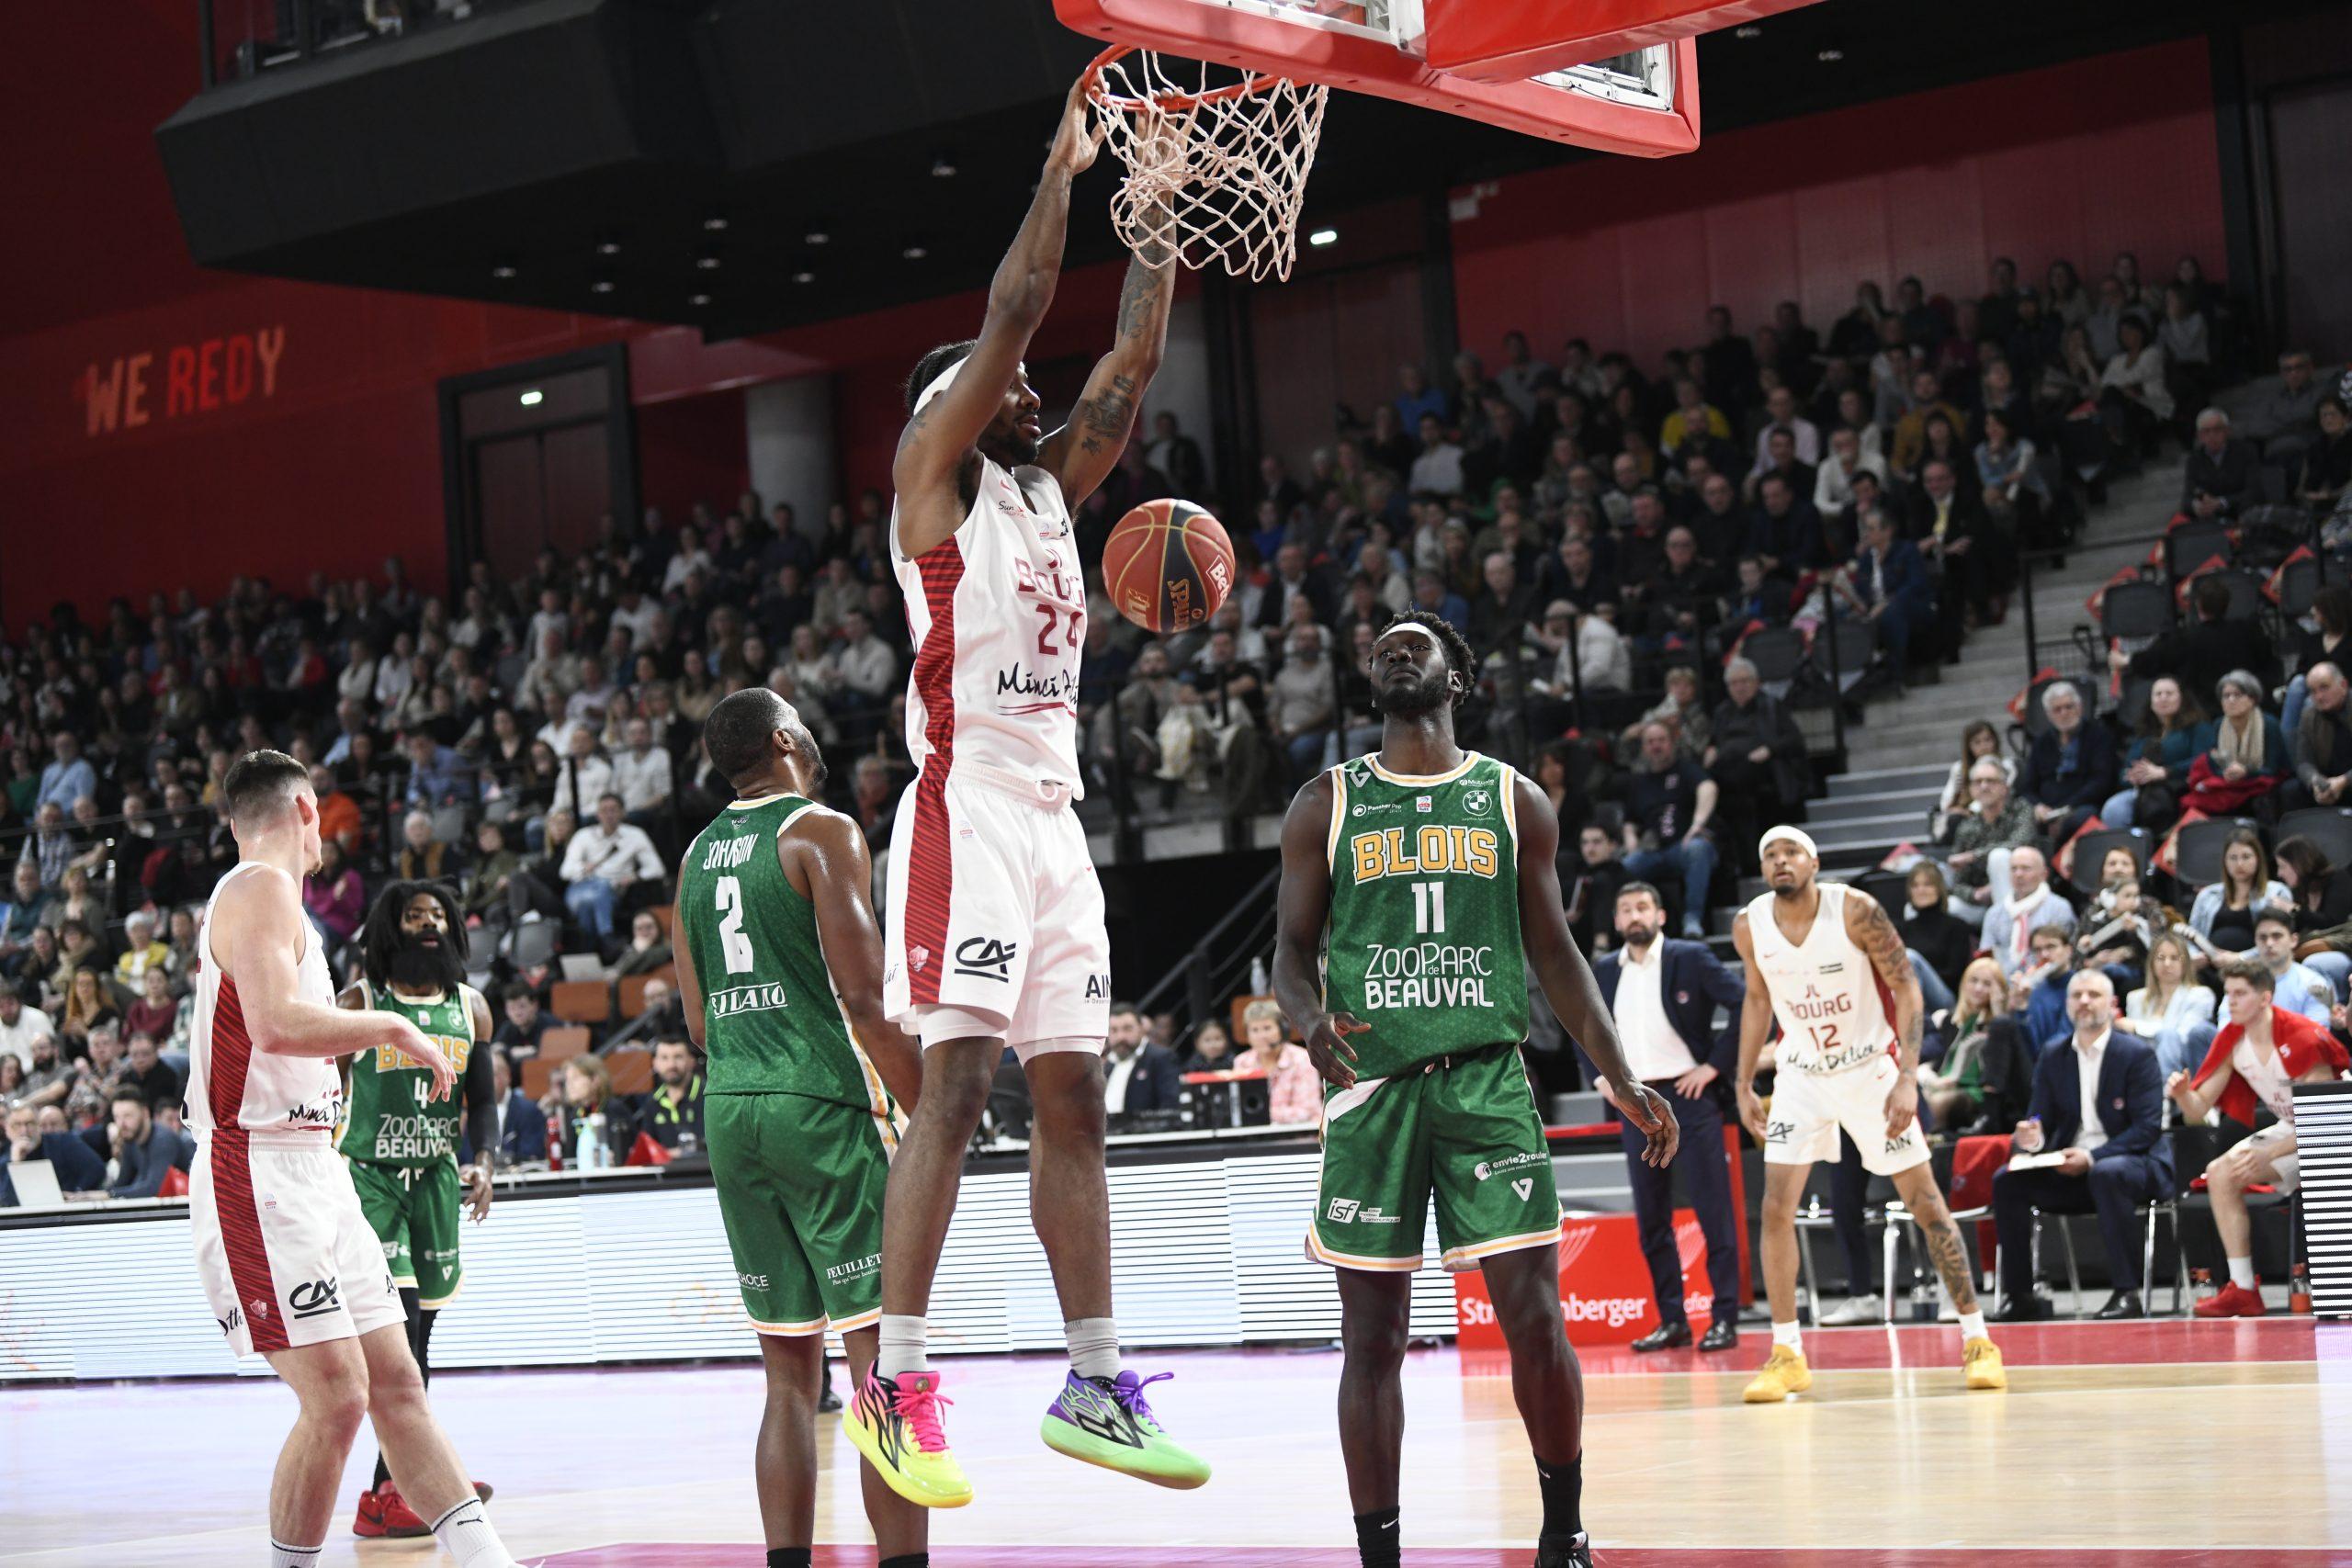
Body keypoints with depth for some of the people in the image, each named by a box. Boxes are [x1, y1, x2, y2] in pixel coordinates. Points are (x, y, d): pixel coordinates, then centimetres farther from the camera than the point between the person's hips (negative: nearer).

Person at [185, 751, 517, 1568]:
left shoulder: (267, 896, 18)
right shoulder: (261, 887, -12)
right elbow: (276, 1022, -26)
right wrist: (391, 1027, -15)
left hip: (315, 1169, 10)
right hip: (261, 1172, -10)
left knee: (396, 1384, 7)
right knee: (336, 1397, -13)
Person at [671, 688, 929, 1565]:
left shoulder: (698, 854, 16)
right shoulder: (822, 832, -5)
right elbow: (866, 1001, -13)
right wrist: (934, 1120, -8)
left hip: (728, 1110, 7)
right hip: (821, 1105, -7)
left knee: (790, 1375, 10)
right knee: (885, 1356, -6)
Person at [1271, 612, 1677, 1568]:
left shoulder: (1514, 801, 10)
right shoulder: (1326, 806, 8)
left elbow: (1552, 952, 15)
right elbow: (1292, 948, 8)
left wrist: (1620, 1079, 8)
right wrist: (1312, 1022, -15)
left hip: (1487, 1082, 0)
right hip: (1372, 1085, 0)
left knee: (1533, 1315, -6)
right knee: (1374, 1334, 0)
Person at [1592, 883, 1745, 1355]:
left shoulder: (1691, 959, -3)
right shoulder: (1603, 972, 10)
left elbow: (1746, 1005, -9)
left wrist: (1715, 1064, -12)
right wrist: (1601, 1075, 11)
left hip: (1688, 1093, -5)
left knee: (1713, 1210, -4)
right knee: (1651, 1218, 5)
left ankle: (1725, 1317, -1)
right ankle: (1672, 1320, 11)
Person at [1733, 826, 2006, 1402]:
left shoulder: (1856, 911, -19)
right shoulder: (1750, 926, -8)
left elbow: (1906, 988, -15)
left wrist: (1908, 1079, -23)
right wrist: (1744, 1085, 8)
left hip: (1870, 1067, -3)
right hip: (1801, 1074, 3)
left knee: (1926, 1203, 0)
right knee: (1776, 1208, -8)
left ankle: (1976, 1340, 9)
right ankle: (1787, 1355, 1)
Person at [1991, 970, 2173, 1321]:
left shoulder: (2137, 1054, -5)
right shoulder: (2053, 1059, 11)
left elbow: (2149, 1127, -13)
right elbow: (2043, 1121, 11)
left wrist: (2092, 1157, -23)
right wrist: (2031, 1139, -16)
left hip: (2133, 1163, -5)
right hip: (2069, 1170, 5)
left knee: (2107, 1174, -39)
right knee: (2007, 1181, -16)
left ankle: (2127, 1294, -35)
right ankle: (2020, 1297, -13)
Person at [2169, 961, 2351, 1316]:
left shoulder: (2303, 1038, -27)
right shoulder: (2232, 1042, -6)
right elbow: (2198, 1111, -4)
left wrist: (2269, 1154, -35)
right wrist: (2183, 1094, -28)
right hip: (2289, 1130, 7)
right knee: (2220, 1173, -10)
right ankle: (2243, 1290, -7)